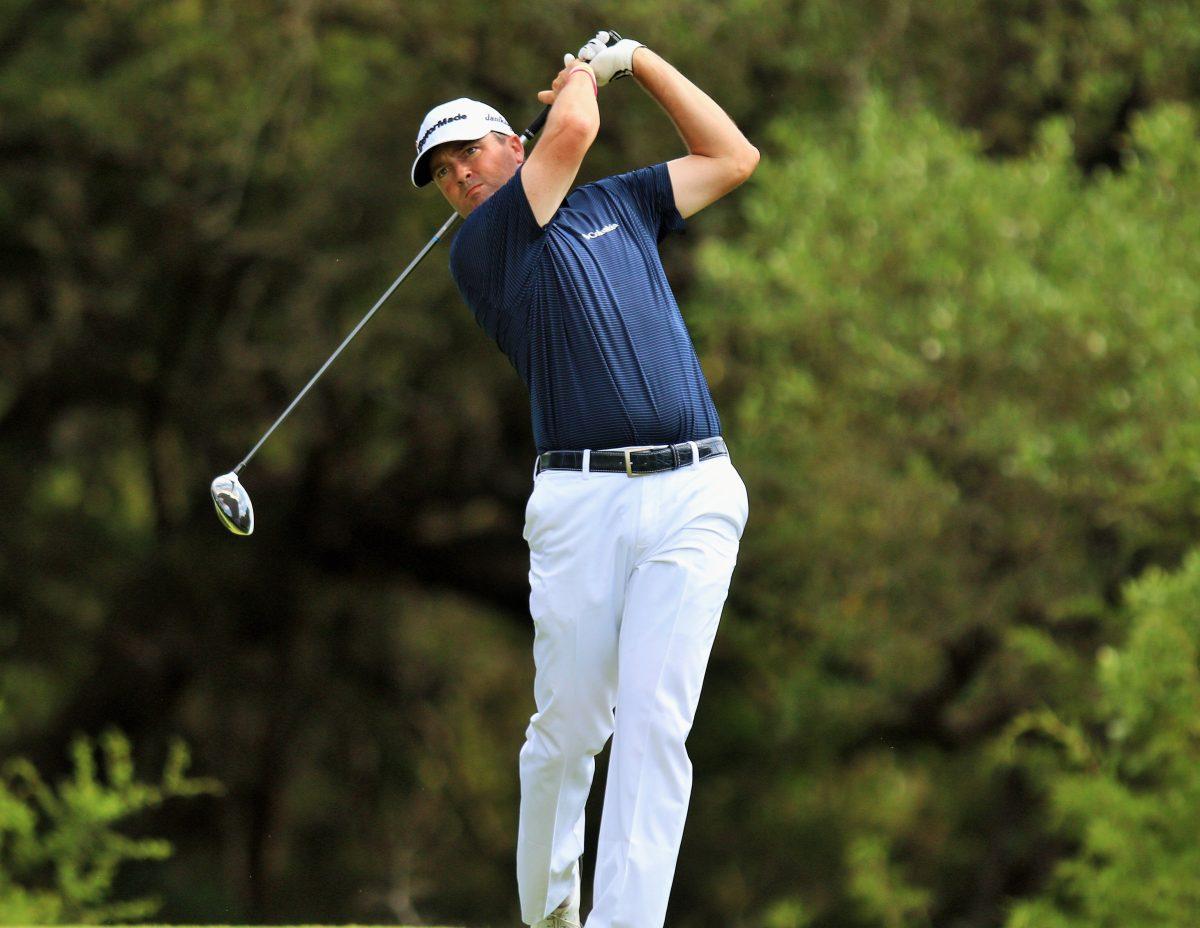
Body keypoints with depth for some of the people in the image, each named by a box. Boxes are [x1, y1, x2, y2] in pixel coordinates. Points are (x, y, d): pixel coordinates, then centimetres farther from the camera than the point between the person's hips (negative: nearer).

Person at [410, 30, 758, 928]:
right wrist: (581, 78, 19)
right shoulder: (478, 253, 6)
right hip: (579, 503, -2)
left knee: (652, 725, -10)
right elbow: (572, 128, -2)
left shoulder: (619, 203, 23)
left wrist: (637, 59, 24)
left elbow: (733, 157, 25)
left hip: (692, 496, 2)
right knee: (567, 728, -2)